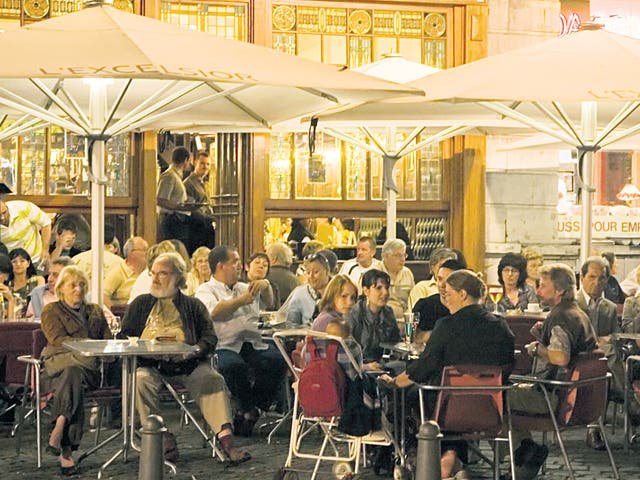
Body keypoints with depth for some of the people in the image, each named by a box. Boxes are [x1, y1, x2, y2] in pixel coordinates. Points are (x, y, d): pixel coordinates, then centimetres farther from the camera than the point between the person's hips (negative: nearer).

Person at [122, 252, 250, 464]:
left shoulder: (193, 306, 19)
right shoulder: (141, 304, 22)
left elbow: (210, 337, 8)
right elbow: (124, 336, 15)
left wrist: (195, 351, -14)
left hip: (186, 364, 0)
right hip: (149, 363, 0)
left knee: (213, 379, -28)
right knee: (141, 380, -33)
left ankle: (225, 438, -36)